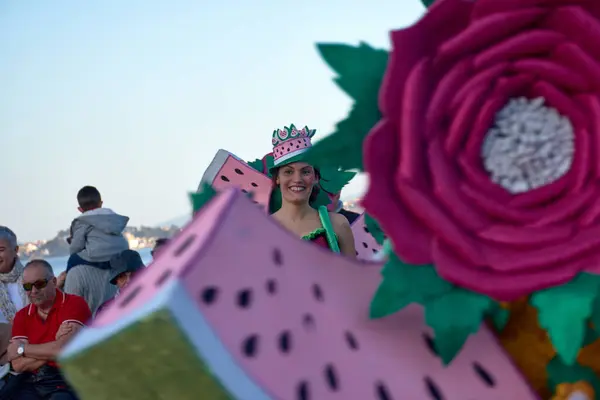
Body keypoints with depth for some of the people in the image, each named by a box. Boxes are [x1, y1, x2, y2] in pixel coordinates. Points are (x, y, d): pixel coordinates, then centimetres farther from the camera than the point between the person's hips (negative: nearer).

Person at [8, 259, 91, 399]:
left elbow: (64, 349, -14)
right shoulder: (22, 316, 13)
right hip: (31, 385, 5)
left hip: (67, 383, -4)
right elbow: (18, 365, 2)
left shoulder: (75, 304, -2)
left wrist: (22, 349, -1)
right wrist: (55, 344, -10)